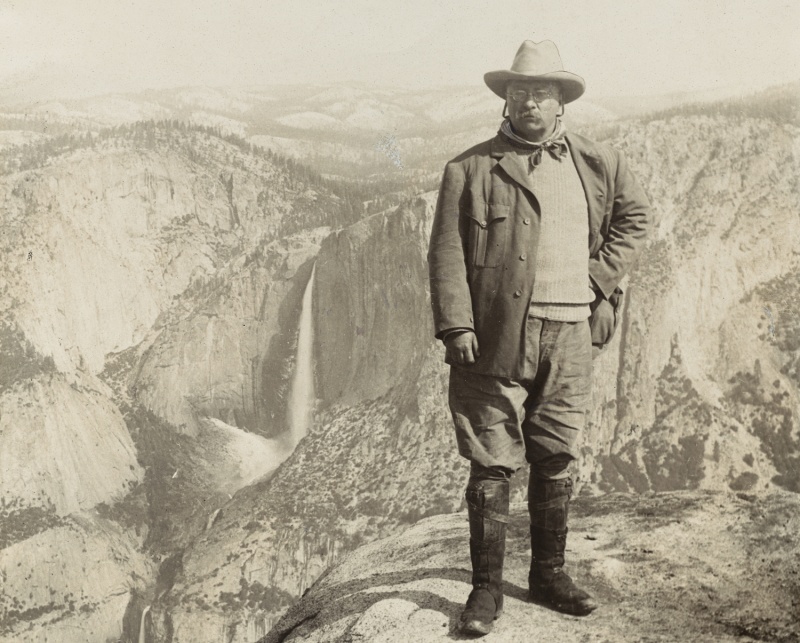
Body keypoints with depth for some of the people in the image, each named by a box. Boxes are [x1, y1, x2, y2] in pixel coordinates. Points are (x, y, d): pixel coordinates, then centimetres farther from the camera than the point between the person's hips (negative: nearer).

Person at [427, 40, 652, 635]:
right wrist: (456, 325, -13)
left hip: (570, 336, 4)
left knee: (556, 461, 12)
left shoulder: (598, 162, 11)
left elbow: (636, 215, 25)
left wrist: (600, 277, 11)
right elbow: (447, 251, -4)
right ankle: (487, 588, 10)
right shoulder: (471, 168, 0)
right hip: (497, 336, -3)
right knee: (492, 464, -1)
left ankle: (550, 575, 27)